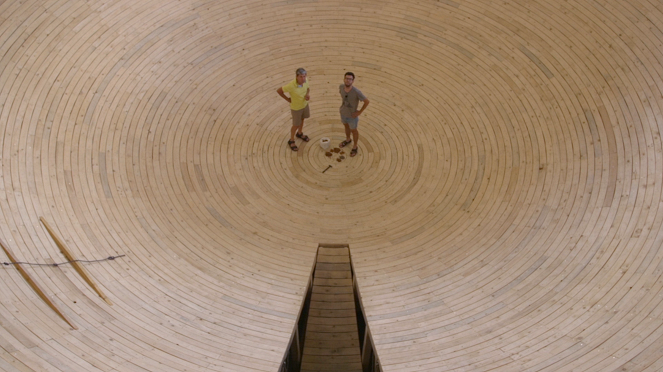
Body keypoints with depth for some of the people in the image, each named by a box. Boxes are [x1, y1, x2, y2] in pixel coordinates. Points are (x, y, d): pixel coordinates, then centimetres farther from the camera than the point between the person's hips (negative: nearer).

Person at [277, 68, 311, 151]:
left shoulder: (305, 80, -23)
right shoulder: (291, 86, -39)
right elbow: (278, 91, -24)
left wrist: (308, 94, -22)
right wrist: (288, 99, -14)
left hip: (304, 104, 5)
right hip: (296, 108, -5)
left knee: (302, 119, 29)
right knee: (296, 125, 14)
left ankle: (299, 133, 58)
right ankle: (291, 141, 40)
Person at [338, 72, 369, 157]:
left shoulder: (356, 92, -35)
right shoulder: (341, 86, -19)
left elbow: (367, 101, -23)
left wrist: (360, 112, -16)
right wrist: (343, 103, 4)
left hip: (352, 115, -5)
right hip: (343, 112, 5)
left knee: (353, 130, 18)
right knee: (346, 126, 29)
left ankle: (355, 147, 42)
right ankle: (348, 140, 57)